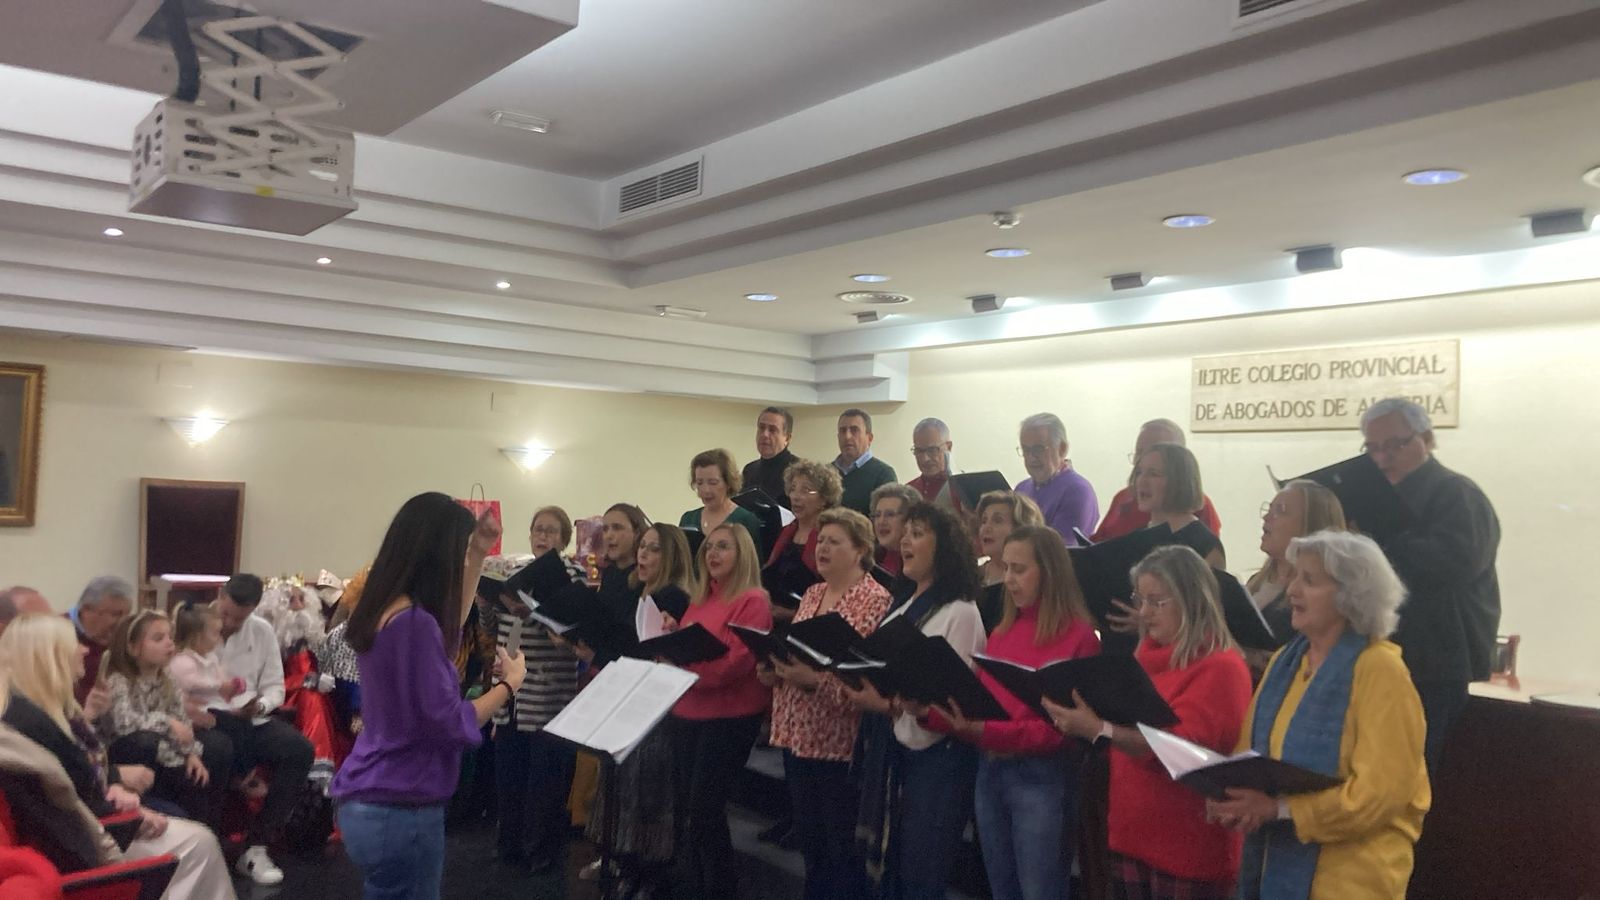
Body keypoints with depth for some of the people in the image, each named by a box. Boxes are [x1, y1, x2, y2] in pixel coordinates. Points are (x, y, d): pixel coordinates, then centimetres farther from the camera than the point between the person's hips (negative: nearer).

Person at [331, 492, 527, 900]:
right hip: (399, 811, -9)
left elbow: (446, 630, 24)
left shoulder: (383, 610, 5)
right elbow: (450, 725, -21)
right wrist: (509, 682, -7)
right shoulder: (413, 621, -24)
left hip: (368, 802, 9)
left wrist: (479, 556, 21)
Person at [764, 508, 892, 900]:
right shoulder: (811, 594, 12)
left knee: (844, 848, 5)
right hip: (799, 733, 8)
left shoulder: (876, 600, -12)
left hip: (840, 740, -7)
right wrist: (775, 668, 0)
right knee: (808, 840, 18)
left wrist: (814, 680, -26)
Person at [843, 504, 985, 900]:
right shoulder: (901, 608, 13)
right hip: (892, 747, 8)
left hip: (936, 754, -8)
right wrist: (861, 688, -2)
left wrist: (890, 706, -25)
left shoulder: (960, 613, -14)